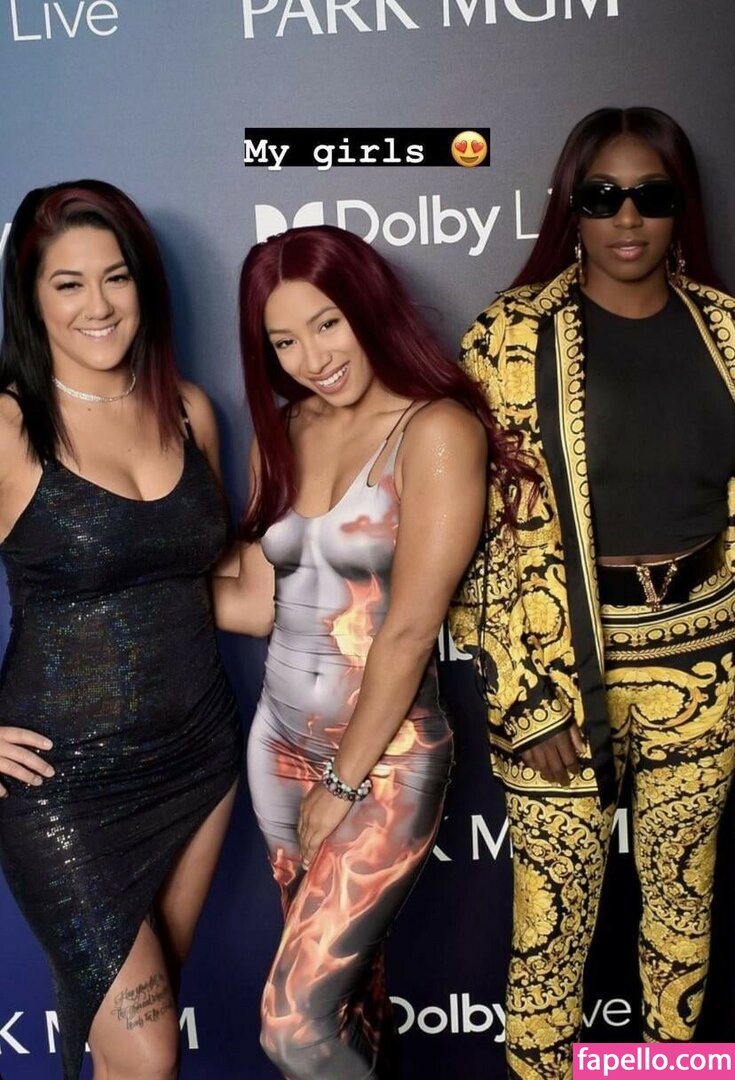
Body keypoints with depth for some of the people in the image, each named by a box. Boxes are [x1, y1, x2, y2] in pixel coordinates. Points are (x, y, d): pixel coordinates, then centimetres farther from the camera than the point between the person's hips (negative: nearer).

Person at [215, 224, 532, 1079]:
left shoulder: (437, 430, -15)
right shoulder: (280, 434, 6)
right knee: (345, 974, 20)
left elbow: (409, 628, -17)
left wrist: (344, 783, -11)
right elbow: (257, 603, 3)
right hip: (282, 746, 6)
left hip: (385, 761, -6)